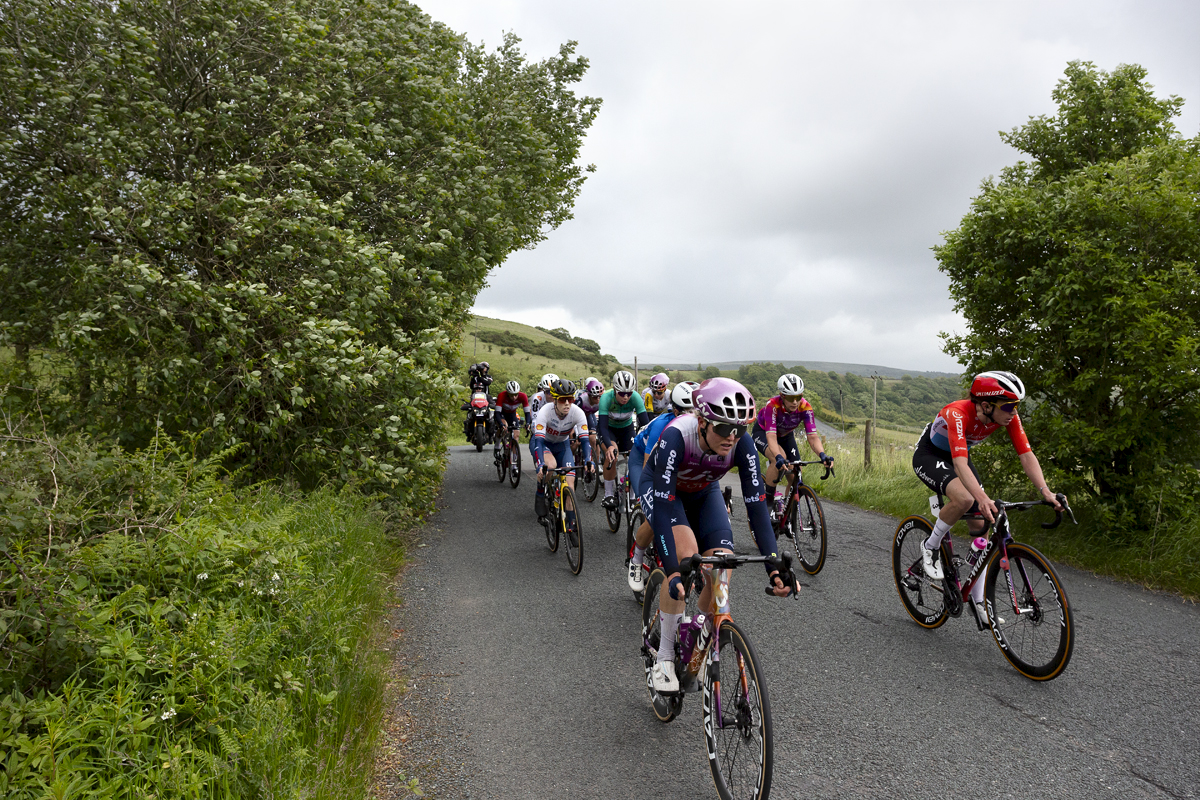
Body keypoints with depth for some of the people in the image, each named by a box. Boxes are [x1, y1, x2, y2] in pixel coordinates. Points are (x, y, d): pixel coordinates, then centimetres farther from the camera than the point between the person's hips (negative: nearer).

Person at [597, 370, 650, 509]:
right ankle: (608, 495, -14)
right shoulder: (606, 397, -34)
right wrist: (609, 446, -56)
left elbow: (645, 423, -31)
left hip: (627, 428, 2)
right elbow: (603, 426, -39)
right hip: (609, 428, -2)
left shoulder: (635, 397, -30)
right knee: (611, 454, -27)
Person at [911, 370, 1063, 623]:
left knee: (982, 527, -3)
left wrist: (1045, 491, -36)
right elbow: (960, 464, -48)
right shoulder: (957, 414, -38)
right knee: (964, 498, -35)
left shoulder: (1008, 417, -20)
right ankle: (931, 547, -9)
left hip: (957, 456, 6)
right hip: (928, 456, -6)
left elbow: (1027, 456, -21)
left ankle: (978, 600, 8)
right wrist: (983, 498, -61)